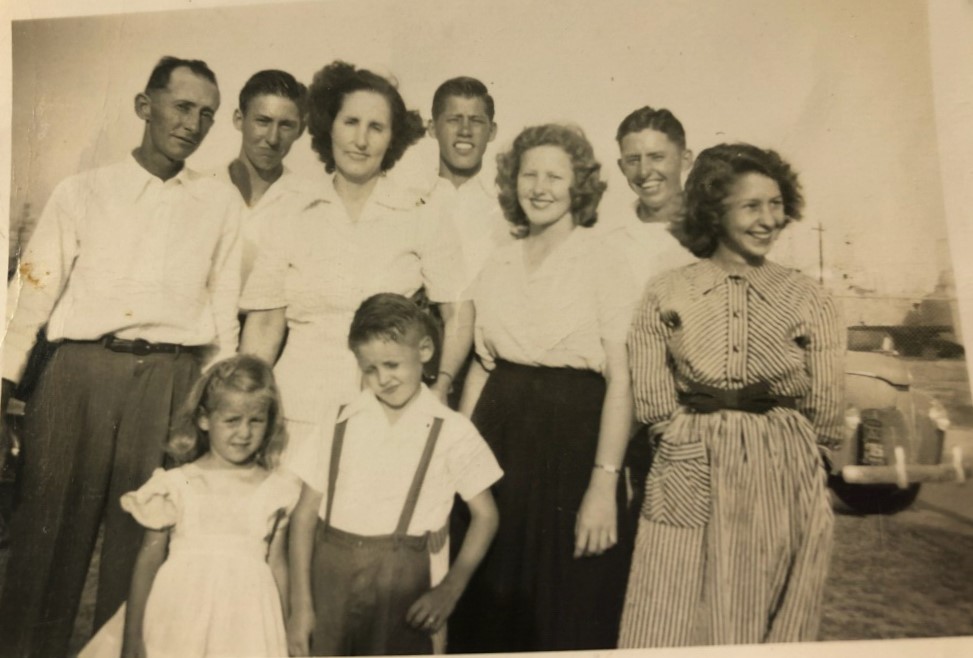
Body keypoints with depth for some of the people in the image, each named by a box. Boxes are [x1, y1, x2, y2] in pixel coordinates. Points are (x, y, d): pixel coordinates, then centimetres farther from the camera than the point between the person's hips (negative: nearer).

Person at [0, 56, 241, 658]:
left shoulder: (222, 205, 9)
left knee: (143, 536, 7)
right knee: (52, 525, 7)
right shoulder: (83, 192, 8)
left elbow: (225, 312, 8)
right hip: (80, 372, 0)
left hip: (170, 382, 0)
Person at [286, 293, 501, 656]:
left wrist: (450, 589, -5)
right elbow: (305, 513, 4)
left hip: (402, 583, -1)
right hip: (330, 577, 2)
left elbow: (485, 514, 4)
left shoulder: (450, 432, -1)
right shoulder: (338, 424, 3)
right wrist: (300, 604, 0)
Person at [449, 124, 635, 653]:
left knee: (568, 614, 7)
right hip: (499, 438, 5)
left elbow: (620, 380, -11)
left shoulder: (603, 265, -6)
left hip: (572, 439, -4)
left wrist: (604, 483, -17)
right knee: (491, 605, 14)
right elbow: (481, 366, 13)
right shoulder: (497, 266, 9)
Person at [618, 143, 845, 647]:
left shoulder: (809, 302, 3)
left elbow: (826, 416, 6)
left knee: (773, 629, 10)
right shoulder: (668, 294, 2)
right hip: (690, 479, 0)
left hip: (784, 483, 1)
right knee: (671, 625, 2)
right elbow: (653, 403, 2)